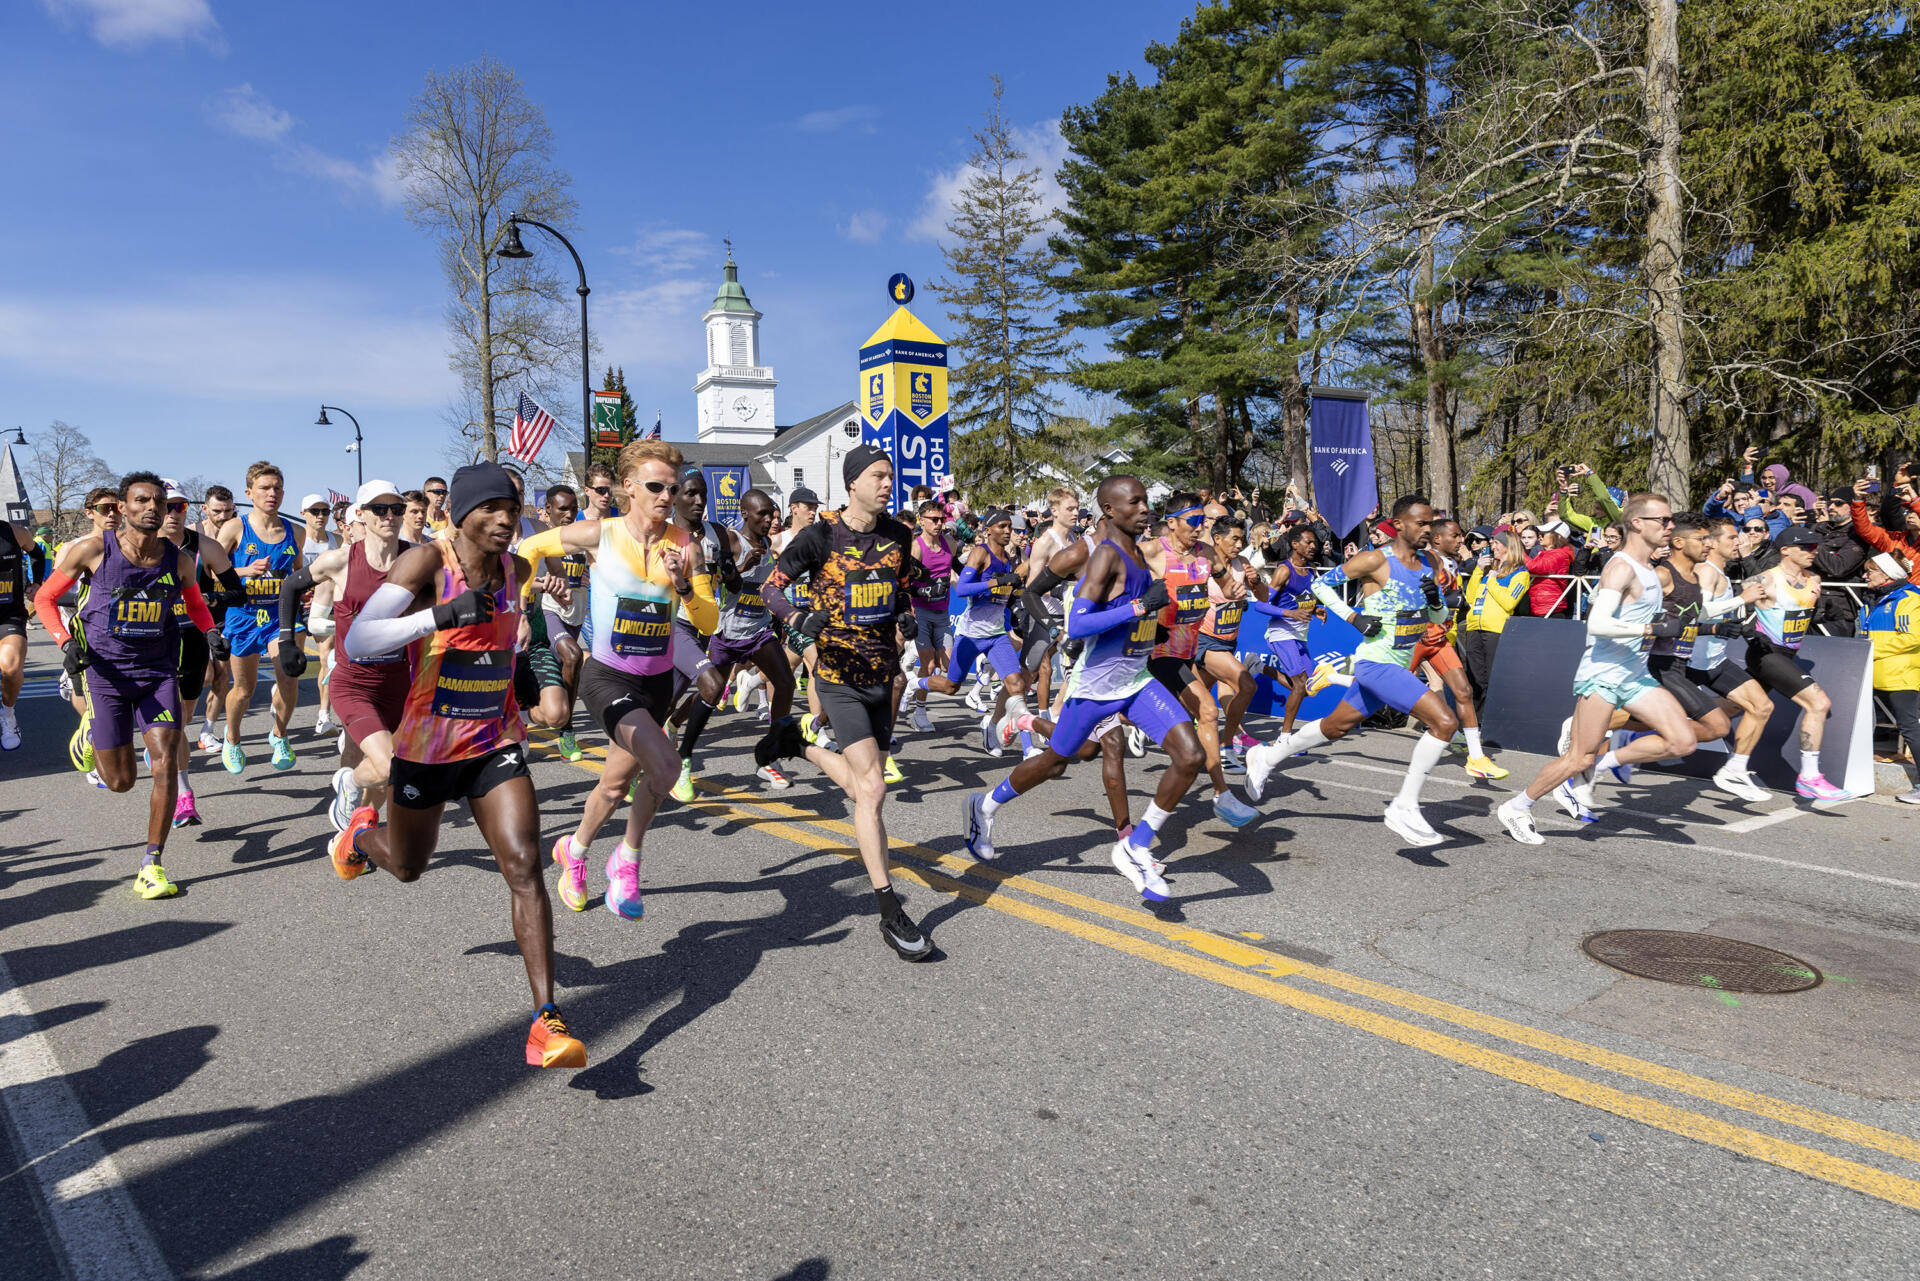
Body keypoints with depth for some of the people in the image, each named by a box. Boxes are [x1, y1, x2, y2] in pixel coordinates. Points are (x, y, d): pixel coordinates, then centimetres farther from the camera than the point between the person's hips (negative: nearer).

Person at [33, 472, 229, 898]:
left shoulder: (179, 560, -2)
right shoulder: (93, 550, -9)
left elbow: (196, 604, 18)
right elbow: (44, 599, 1)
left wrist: (211, 632, -2)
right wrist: (67, 642, -14)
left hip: (159, 671, 2)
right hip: (106, 672, -2)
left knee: (166, 764, -13)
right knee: (120, 781, 5)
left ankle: (151, 866, -2)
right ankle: (90, 734, 44)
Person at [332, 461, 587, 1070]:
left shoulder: (516, 569, -1)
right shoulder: (426, 562, -18)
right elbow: (356, 642, -27)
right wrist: (441, 616, -38)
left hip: (496, 745, 3)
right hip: (427, 747, -2)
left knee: (525, 866, -14)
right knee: (407, 866, 21)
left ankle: (546, 1021, -14)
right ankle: (361, 833, 59)